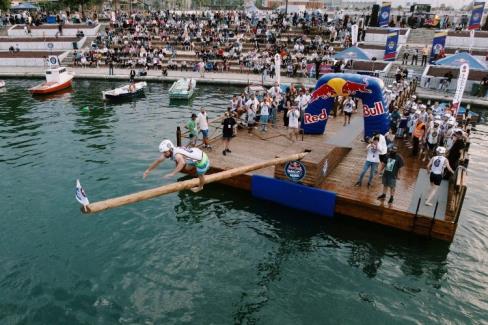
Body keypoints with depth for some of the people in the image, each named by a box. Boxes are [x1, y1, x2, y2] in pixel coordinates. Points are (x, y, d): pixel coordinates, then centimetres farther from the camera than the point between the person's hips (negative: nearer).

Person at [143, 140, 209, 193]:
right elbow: (158, 160, -3)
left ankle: (200, 187, 47)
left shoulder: (177, 154, -39)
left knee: (200, 175, 18)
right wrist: (148, 170, -1)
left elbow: (182, 162, -62)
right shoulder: (168, 152, -13)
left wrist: (173, 173, -70)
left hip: (202, 159, -8)